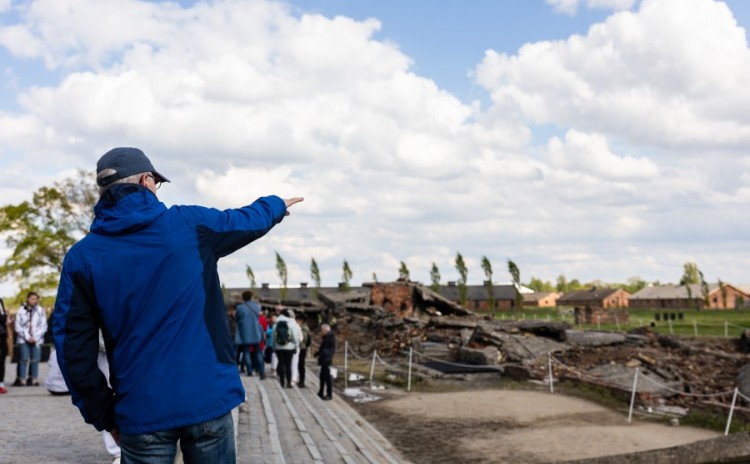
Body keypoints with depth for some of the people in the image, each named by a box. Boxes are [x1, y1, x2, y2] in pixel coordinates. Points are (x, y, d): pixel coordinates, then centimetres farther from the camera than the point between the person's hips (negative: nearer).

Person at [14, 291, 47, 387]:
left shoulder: (41, 310, 3)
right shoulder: (21, 311, 3)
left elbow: (43, 326, 3)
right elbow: (18, 327, 2)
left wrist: (35, 337, -5)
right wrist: (27, 337, -6)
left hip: (37, 339, 1)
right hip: (23, 339, -1)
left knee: (35, 359, -3)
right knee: (24, 359, -8)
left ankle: (33, 379, 3)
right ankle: (21, 379, -5)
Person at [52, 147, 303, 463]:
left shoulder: (82, 257, -1)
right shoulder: (189, 224, -2)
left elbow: (73, 347, -3)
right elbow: (248, 220, 16)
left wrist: (102, 414, 6)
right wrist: (278, 205, 38)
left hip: (141, 411, 1)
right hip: (209, 399, 0)